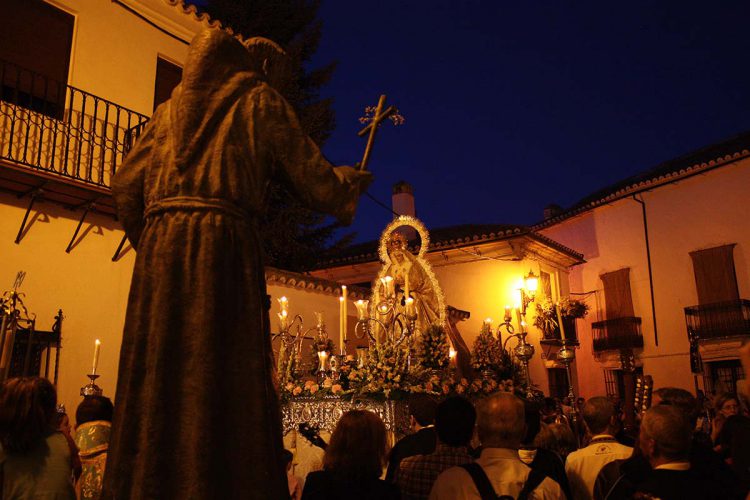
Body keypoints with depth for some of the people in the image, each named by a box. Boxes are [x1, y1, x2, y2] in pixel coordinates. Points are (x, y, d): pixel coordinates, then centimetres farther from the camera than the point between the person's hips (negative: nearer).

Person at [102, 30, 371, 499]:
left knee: (155, 379, 6)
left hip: (160, 248, 5)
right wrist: (353, 178, 27)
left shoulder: (172, 105, 24)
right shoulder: (261, 101, 10)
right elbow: (315, 180, 8)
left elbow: (126, 185, 18)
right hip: (225, 244, -5)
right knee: (226, 379, -6)